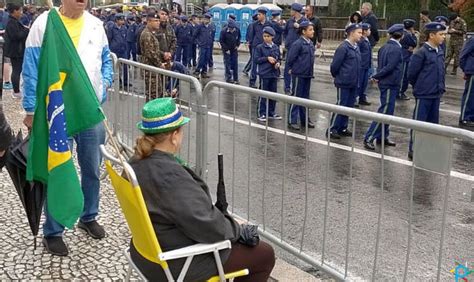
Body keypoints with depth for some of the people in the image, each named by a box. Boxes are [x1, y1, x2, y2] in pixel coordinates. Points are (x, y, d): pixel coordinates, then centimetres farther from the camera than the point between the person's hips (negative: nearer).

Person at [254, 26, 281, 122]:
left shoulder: (276, 47, 7)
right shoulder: (260, 47, -5)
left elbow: (279, 58, 15)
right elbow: (256, 59, -8)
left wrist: (278, 63, -6)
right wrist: (267, 58, -16)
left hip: (274, 74, 5)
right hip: (264, 74, -5)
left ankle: (271, 112, 23)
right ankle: (261, 113, 8)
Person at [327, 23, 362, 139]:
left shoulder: (356, 47, 9)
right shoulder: (343, 47, -16)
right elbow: (334, 65, -14)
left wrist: (356, 79, 13)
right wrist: (338, 77, 1)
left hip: (353, 83, 8)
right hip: (344, 83, -8)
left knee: (349, 106, 13)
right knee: (340, 106, -2)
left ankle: (342, 128, 24)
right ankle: (331, 129, 6)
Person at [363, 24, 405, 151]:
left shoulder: (384, 47, 9)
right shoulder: (396, 49, -17)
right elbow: (389, 67, -21)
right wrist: (376, 77, -13)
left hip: (386, 83, 9)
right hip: (390, 84, -9)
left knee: (387, 112, 16)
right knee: (384, 112, -7)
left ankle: (382, 137, 23)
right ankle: (369, 139, -6)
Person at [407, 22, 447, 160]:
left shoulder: (440, 51, 7)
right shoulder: (421, 53, -16)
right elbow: (411, 74, -11)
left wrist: (440, 88, 12)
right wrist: (419, 87, 2)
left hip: (436, 94, 7)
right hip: (423, 95, -7)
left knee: (433, 123, 15)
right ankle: (413, 150, 10)